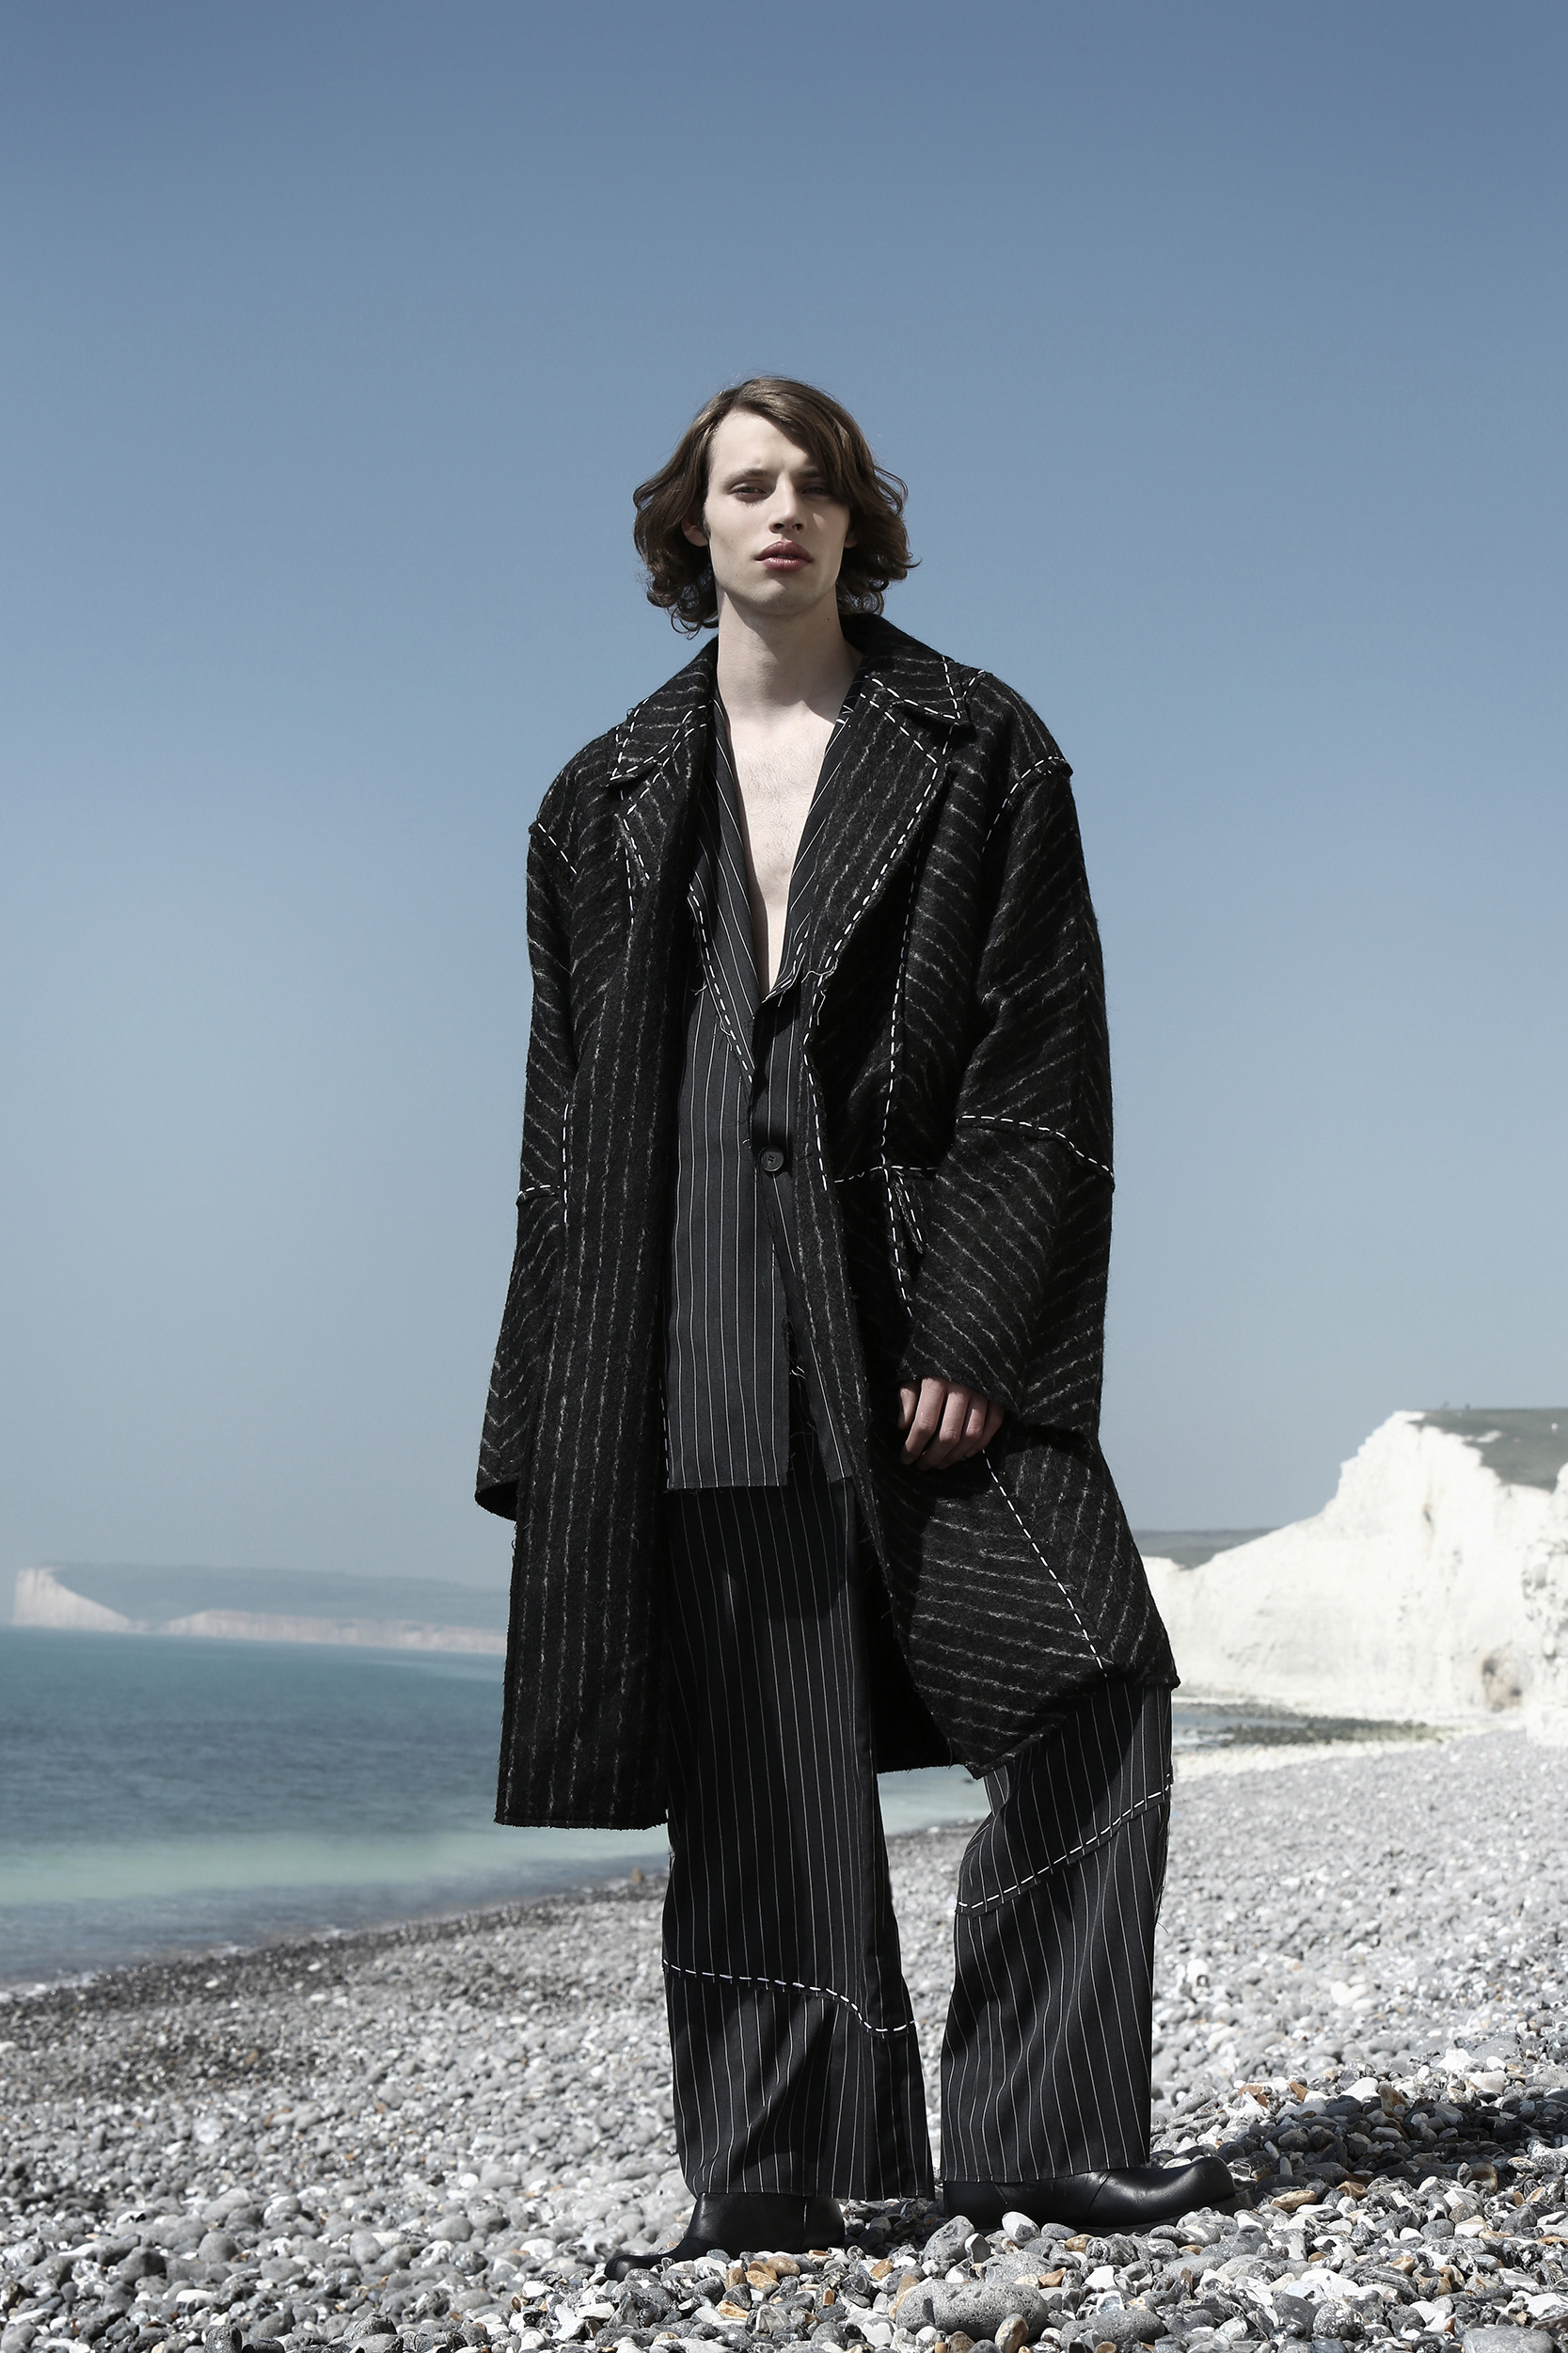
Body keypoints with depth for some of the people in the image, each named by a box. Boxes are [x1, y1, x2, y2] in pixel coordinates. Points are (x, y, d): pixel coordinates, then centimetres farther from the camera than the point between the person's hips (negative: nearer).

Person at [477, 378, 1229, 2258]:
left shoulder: (981, 754, 8)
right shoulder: (611, 800, 16)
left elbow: (1042, 1063, -1)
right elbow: (565, 1118, 14)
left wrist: (977, 1331, -12)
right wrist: (557, 1412, 7)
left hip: (927, 1319, -1)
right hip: (699, 1352, 2)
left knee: (1089, 1688, -11)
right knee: (756, 1766, 2)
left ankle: (1040, 2139, 2)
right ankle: (773, 2186, 10)